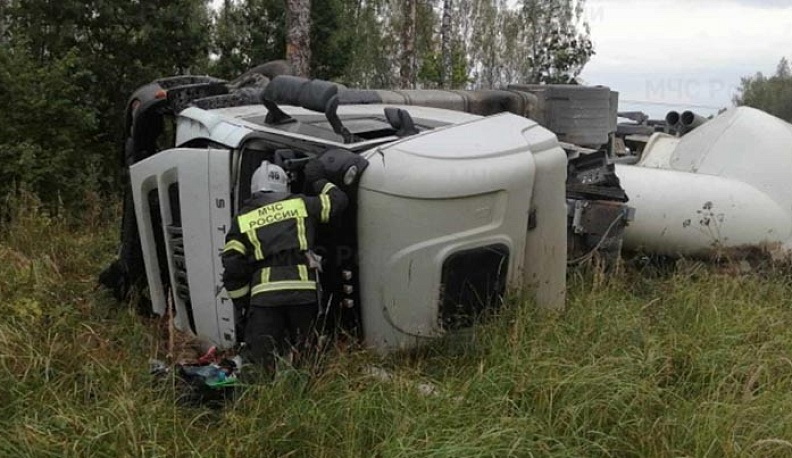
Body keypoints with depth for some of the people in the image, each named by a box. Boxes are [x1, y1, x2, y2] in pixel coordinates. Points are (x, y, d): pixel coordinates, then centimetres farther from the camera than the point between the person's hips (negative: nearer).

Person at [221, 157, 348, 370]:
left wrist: (242, 306, 15)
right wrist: (319, 181, 40)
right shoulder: (299, 204, 15)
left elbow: (232, 268, 8)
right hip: (302, 289, 0)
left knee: (258, 353, 0)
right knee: (299, 355, 9)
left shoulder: (242, 220, 15)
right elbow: (338, 200, 25)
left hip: (264, 294, 0)